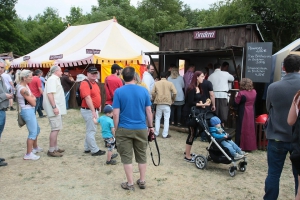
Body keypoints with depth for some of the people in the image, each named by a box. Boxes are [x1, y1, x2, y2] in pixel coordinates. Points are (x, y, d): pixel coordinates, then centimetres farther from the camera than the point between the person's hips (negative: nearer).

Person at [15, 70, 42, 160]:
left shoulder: (25, 85, 7)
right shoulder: (23, 89, -23)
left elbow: (32, 98, 14)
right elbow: (33, 103, -19)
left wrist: (32, 97, -7)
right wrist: (33, 98, 0)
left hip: (30, 110, 10)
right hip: (28, 111, -10)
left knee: (37, 129, 23)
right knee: (33, 133, -4)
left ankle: (35, 147, 40)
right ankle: (28, 154, 4)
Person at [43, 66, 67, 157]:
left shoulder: (55, 79, 18)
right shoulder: (52, 79, -13)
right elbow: (49, 94, -23)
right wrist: (54, 107, -26)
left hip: (57, 108, 11)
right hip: (54, 108, -11)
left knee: (56, 128, 15)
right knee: (55, 129, -9)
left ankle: (55, 147, 23)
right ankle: (51, 150, -4)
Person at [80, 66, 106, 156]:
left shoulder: (95, 83, 12)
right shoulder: (85, 84, -17)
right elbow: (88, 98, -26)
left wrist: (99, 106, 19)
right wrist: (93, 111, -29)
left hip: (94, 109, 10)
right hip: (89, 110, -10)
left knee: (90, 130, 17)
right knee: (91, 130, -2)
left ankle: (87, 148, 27)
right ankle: (95, 150, 5)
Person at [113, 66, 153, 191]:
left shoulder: (118, 92, -8)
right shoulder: (143, 90, -2)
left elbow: (116, 114, -9)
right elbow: (149, 111, 2)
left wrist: (116, 129, 3)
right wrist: (150, 126, 14)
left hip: (124, 129, -2)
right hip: (141, 129, 2)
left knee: (126, 157, 9)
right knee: (142, 156, 16)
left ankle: (130, 184, 16)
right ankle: (142, 181, 26)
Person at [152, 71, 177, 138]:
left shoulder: (156, 83, 3)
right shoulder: (170, 83, 0)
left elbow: (153, 93, -2)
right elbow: (175, 92, -7)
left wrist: (154, 99, 15)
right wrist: (173, 100, 9)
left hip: (159, 103, 2)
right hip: (167, 103, -1)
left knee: (158, 118, 14)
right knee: (166, 119, 3)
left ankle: (156, 133, 19)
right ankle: (165, 134, 4)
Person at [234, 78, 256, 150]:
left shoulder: (241, 93, -17)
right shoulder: (254, 92, 1)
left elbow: (236, 103, -13)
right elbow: (253, 102, 12)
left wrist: (236, 97, 4)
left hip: (243, 114, -5)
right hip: (251, 113, 5)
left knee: (241, 129, 5)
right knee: (250, 129, 12)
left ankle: (240, 146, 11)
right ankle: (250, 146, 20)